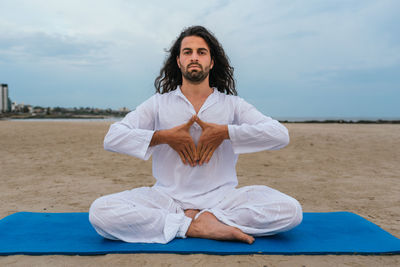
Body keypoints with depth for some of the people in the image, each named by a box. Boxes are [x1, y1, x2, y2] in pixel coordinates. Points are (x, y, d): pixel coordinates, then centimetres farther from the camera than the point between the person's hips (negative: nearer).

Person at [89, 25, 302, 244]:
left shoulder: (233, 105, 8)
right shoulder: (158, 104, 9)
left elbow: (280, 134, -6)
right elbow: (112, 138, -1)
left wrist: (226, 132, -13)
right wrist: (164, 136, -11)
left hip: (220, 198, 0)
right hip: (168, 197, 1)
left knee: (290, 210, -22)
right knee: (100, 212, -24)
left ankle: (207, 219, -14)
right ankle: (195, 226, -20)